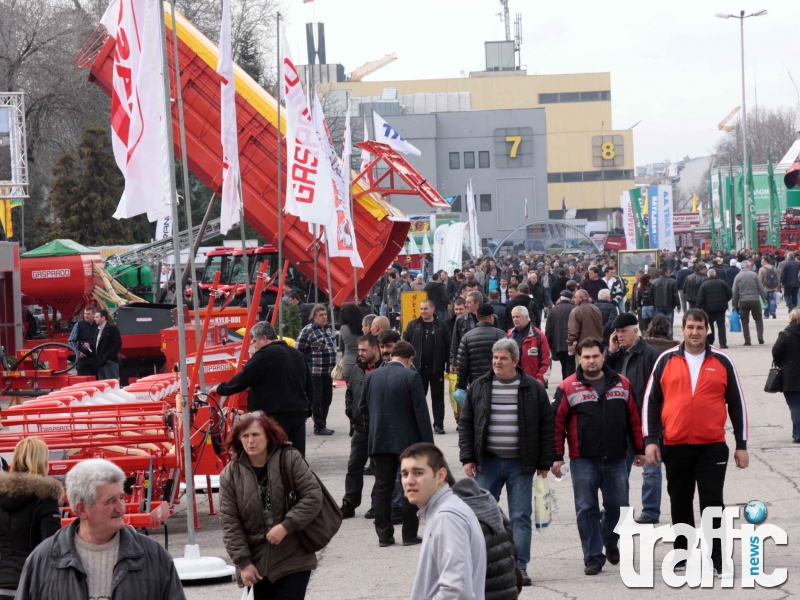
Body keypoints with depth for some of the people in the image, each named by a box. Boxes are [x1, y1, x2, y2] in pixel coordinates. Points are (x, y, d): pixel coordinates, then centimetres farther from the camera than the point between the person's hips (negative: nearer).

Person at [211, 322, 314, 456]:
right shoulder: (298, 355, 17)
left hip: (275, 415, -7)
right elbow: (309, 386, 21)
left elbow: (243, 379, -9)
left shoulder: (265, 354, -9)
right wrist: (306, 408, 28)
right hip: (298, 414, 7)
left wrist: (220, 389, 4)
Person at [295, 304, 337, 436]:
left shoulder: (328, 329, 13)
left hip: (328, 371, 8)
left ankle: (323, 425, 20)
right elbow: (299, 351, -13)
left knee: (327, 399, 11)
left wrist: (333, 365, 22)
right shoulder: (308, 331, -12)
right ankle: (319, 427, 2)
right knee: (316, 400, -3)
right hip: (315, 371, -8)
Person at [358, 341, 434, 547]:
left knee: (383, 488, 10)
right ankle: (409, 535, 9)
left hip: (380, 440, 3)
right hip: (407, 440, -3)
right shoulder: (411, 377, -12)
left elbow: (362, 407, 10)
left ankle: (384, 535, 10)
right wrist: (428, 443, -8)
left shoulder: (371, 377, 0)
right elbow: (421, 412, -13)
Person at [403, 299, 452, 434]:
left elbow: (448, 346, 0)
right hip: (418, 367, 1)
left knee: (438, 397, 6)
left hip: (436, 367, -1)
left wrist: (447, 362, -7)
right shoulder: (413, 325, 3)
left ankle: (438, 424, 10)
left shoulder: (441, 326, 1)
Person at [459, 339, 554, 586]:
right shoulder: (478, 387, 4)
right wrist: (467, 458, 0)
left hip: (520, 464, -1)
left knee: (521, 517, 1)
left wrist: (544, 463, 0)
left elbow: (546, 427, 3)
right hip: (487, 463, 1)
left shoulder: (533, 389, -1)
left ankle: (520, 567, 5)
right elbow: (465, 424, 8)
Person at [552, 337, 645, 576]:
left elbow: (633, 419, 11)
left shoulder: (621, 384, 7)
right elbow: (557, 422, -3)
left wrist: (639, 449, 10)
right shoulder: (568, 387, -2)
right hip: (583, 460, -2)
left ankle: (610, 542, 35)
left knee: (618, 506, 8)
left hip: (616, 459, 2)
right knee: (587, 509, 0)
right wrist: (557, 456, -7)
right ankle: (593, 557, 8)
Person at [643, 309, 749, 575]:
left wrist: (741, 445, 4)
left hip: (712, 446, -1)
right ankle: (683, 555, 22)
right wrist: (650, 440, -3)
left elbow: (736, 404, 6)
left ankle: (714, 560, 3)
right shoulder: (666, 360, 3)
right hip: (675, 446, 1)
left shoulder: (722, 362, 3)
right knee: (680, 503, 11)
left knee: (712, 503, -2)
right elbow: (651, 401, 5)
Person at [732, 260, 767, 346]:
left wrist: (734, 304, 9)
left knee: (745, 321, 7)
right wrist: (764, 298, 8)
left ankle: (747, 340, 3)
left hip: (743, 301, 1)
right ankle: (760, 337, 3)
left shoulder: (738, 277, 1)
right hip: (755, 300, -1)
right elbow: (761, 288, -2)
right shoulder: (754, 275, -4)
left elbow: (735, 292, 3)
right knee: (758, 319, 12)